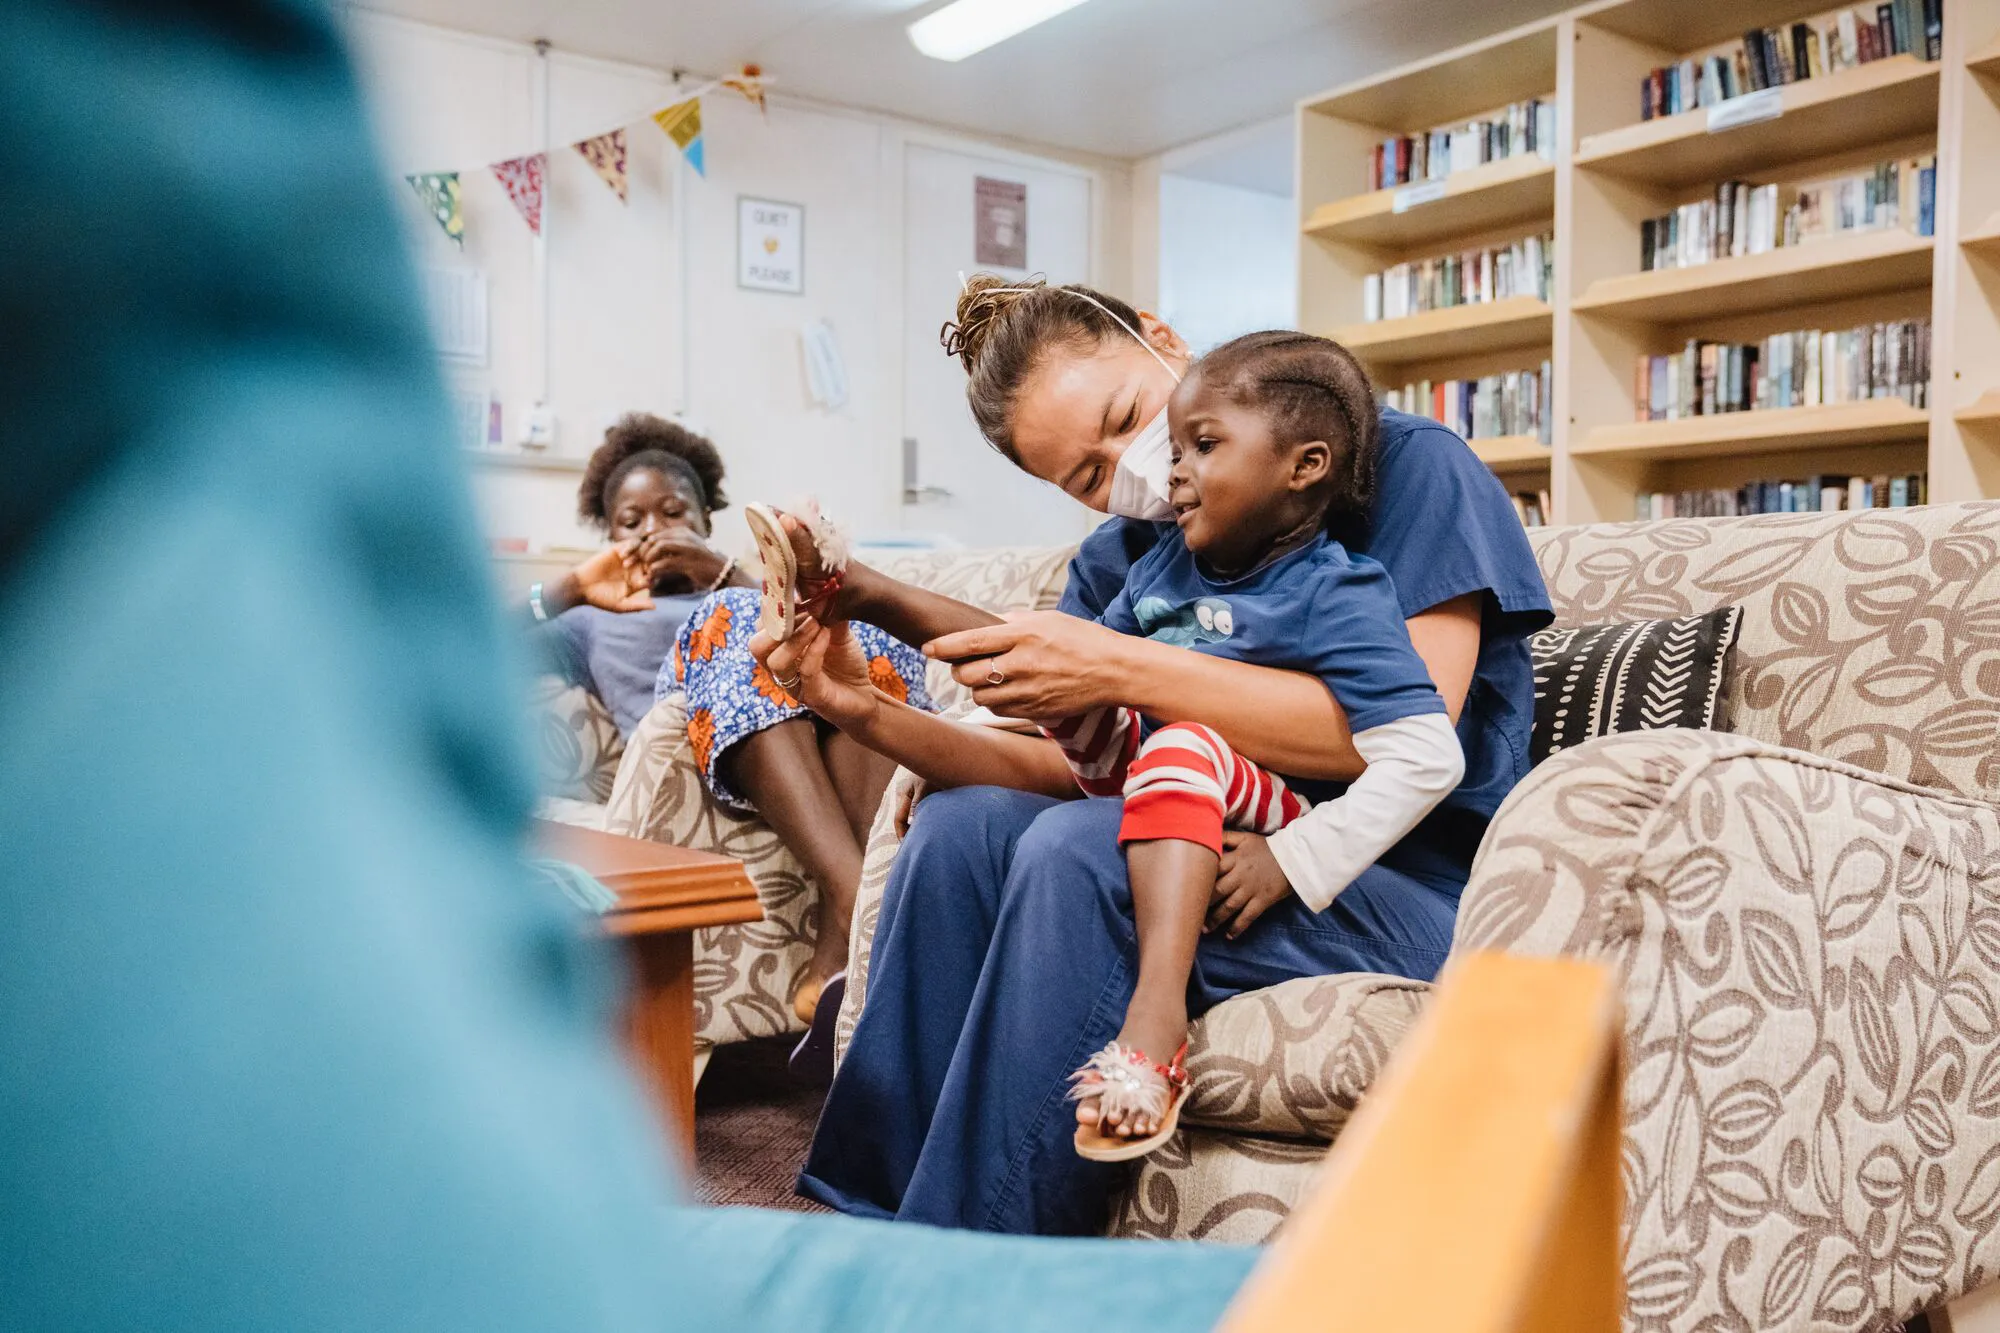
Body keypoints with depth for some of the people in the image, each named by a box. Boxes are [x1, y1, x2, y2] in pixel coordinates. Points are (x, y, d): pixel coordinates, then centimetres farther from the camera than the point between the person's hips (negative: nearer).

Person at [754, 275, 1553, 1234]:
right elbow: (1073, 772, 5)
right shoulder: (1124, 555, 12)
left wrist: (1121, 670, -24)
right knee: (961, 827, -14)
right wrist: (870, 713, -10)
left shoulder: (1407, 465, -5)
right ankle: (874, 1226, -7)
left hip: (1416, 889, -6)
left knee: (1077, 853, -28)